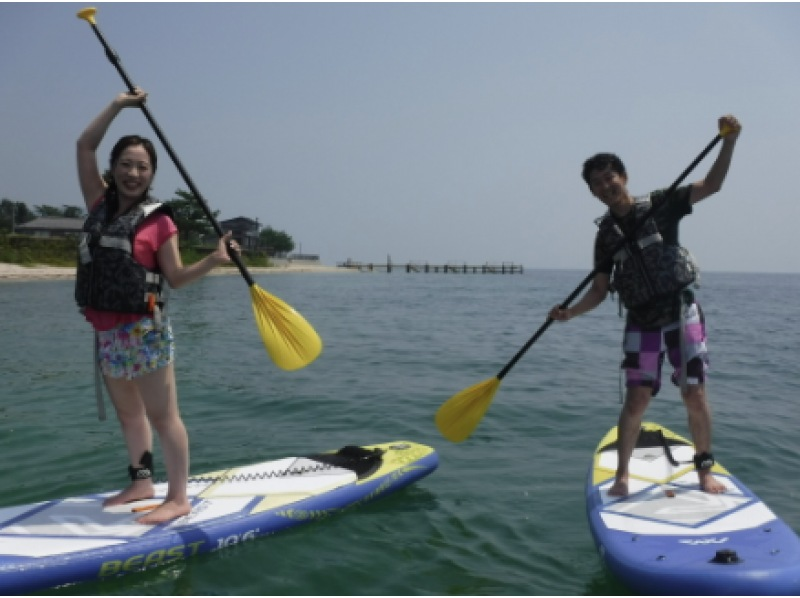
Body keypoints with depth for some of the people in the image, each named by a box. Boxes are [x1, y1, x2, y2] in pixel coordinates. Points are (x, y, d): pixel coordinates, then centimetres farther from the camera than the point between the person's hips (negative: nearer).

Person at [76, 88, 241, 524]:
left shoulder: (159, 220, -5)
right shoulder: (100, 205, 9)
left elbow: (175, 278, -5)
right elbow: (85, 146, 9)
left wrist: (213, 260, -19)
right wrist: (117, 105, 6)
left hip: (144, 331, -6)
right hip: (106, 332, 6)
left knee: (162, 415, -1)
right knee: (128, 413, 17)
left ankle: (178, 498, 7)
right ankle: (141, 483, 33)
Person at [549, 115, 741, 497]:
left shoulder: (659, 206, -1)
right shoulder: (605, 236, 5)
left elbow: (711, 185, -10)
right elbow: (600, 290, 3)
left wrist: (729, 141, -23)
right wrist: (570, 312, -13)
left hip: (682, 313, -1)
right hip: (641, 323, 2)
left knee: (694, 395, 0)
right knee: (636, 399, -1)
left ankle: (705, 470, 18)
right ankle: (621, 477, 8)